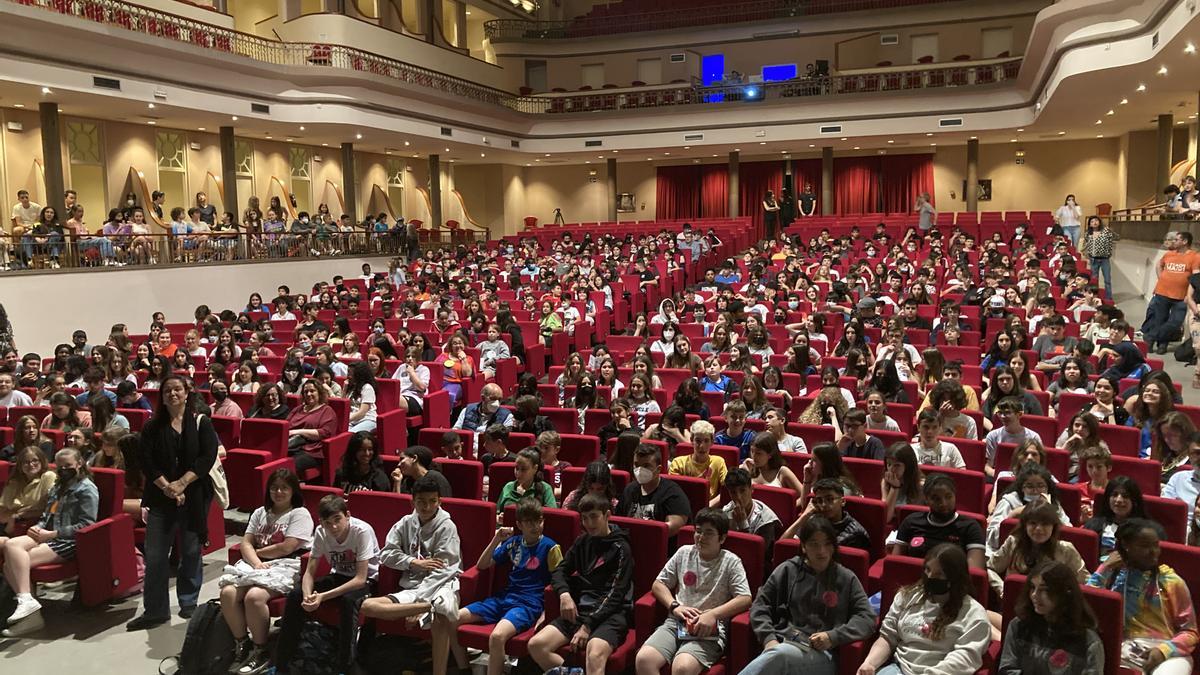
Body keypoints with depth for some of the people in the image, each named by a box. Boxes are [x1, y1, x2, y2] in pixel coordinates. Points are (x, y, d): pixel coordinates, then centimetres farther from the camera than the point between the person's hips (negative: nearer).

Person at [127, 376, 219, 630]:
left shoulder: (201, 423, 0)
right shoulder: (152, 427, 6)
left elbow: (207, 457, -8)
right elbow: (147, 462, -1)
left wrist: (182, 483, -16)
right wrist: (167, 487, -13)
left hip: (194, 497, -1)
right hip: (161, 498, 2)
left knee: (191, 551, 7)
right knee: (154, 555, 0)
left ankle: (189, 603, 22)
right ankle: (155, 610, 9)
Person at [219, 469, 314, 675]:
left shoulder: (300, 514, 0)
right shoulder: (260, 513, 20)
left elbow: (286, 548, -10)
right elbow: (246, 544, 10)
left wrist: (257, 551, 2)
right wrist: (256, 562, -11)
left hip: (285, 567, -6)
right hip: (256, 565, 6)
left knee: (254, 596, -32)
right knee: (227, 593, -23)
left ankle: (260, 651, -13)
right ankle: (241, 644, -5)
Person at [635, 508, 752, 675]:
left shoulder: (731, 562, 4)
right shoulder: (684, 553, 16)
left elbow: (745, 599, -6)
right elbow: (658, 584, 18)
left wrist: (713, 614, -18)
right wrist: (675, 606, -1)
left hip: (710, 630, -4)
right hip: (676, 623, 4)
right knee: (643, 659, -26)